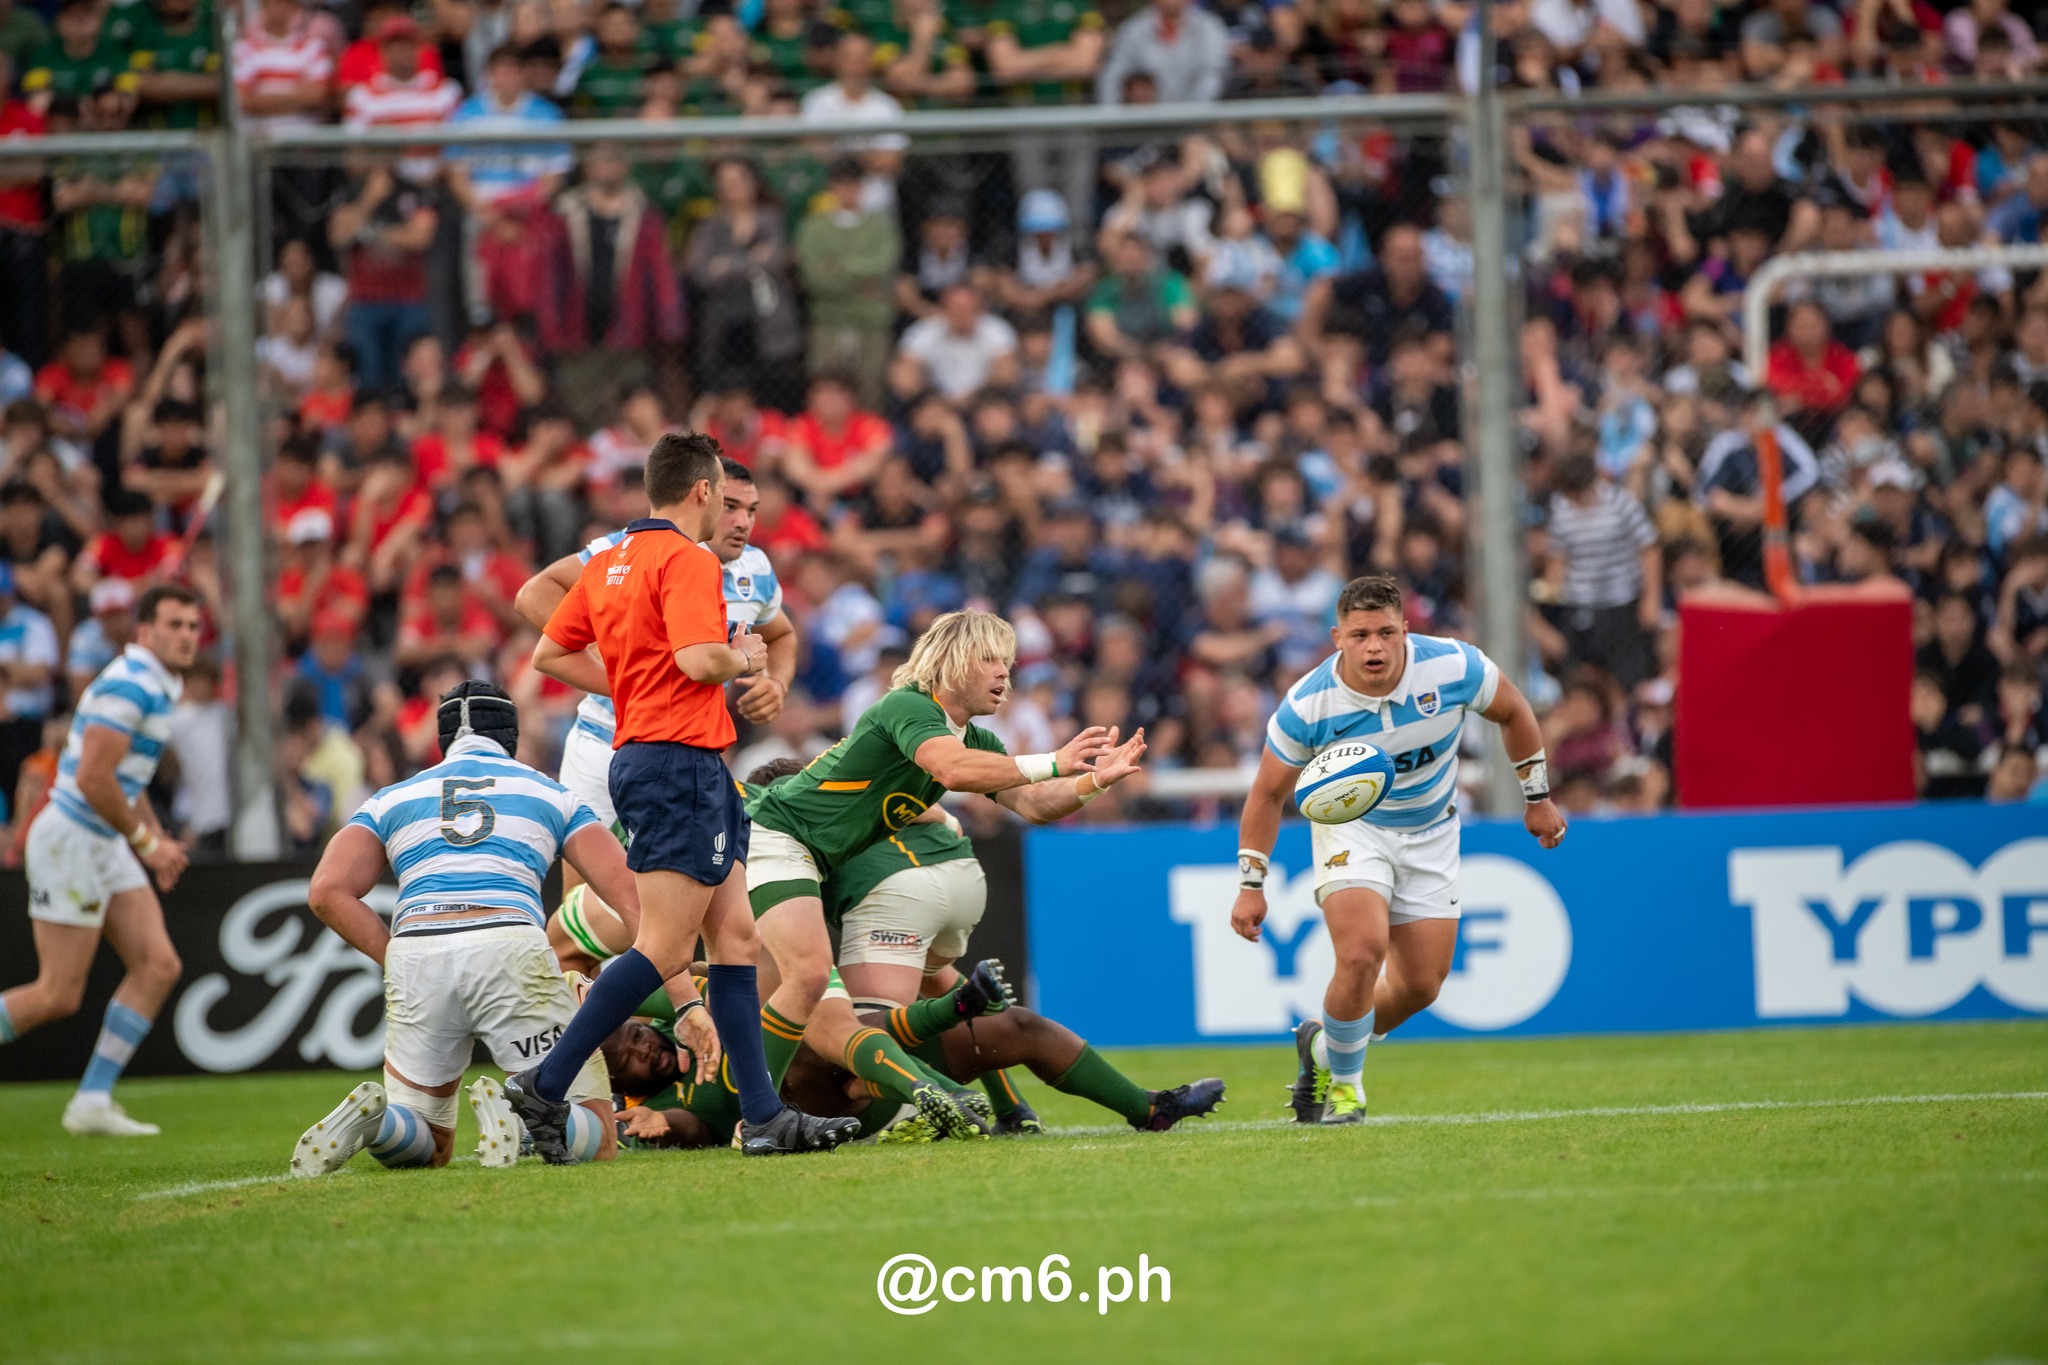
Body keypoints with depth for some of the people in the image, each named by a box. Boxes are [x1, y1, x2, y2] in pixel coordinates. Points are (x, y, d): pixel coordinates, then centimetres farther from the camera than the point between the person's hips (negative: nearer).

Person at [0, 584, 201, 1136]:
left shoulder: (156, 688, 15)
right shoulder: (129, 685, -18)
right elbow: (93, 779, -24)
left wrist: (157, 839, 16)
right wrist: (147, 842, -14)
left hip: (107, 846, 10)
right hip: (71, 840, -10)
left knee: (158, 965, 0)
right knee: (58, 996, -7)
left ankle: (93, 1102, 3)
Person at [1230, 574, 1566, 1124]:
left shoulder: (1453, 666, -24)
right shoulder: (1307, 706, -26)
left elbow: (1513, 711, -1)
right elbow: (1268, 793, -10)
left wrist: (1538, 797, 4)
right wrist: (1252, 884, -11)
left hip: (1431, 832, 3)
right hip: (1351, 826, -3)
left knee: (1419, 987, 2)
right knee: (1362, 953, -26)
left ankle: (1324, 1043, 31)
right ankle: (1344, 1084, -3)